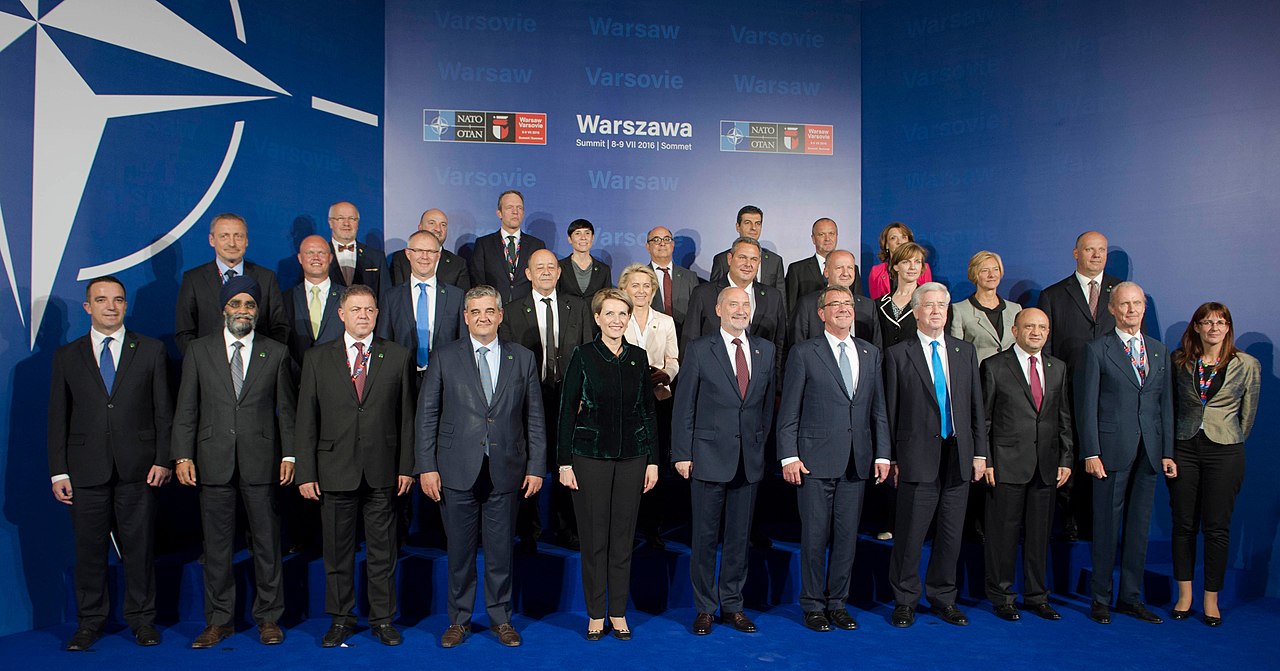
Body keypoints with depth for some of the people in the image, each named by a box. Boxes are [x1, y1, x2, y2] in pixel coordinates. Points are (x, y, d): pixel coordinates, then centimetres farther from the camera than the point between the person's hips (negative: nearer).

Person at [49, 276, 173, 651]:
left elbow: (163, 411, 4)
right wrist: (58, 472, 1)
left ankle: (141, 619, 18)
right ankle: (90, 622, 23)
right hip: (86, 469, 1)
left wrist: (163, 460, -4)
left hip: (138, 467, -1)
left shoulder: (151, 350, 6)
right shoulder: (67, 356, 9)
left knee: (139, 546, 5)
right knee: (89, 548, 8)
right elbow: (58, 419, 8)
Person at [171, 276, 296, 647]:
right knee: (216, 545, 8)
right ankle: (219, 620, 22)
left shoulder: (276, 353, 7)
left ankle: (268, 618, 18)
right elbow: (186, 409, 7)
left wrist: (289, 455, -2)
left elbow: (286, 410, 6)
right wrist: (182, 455, -2)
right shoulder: (199, 351, 9)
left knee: (267, 543, 5)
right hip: (214, 462, 1)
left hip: (261, 462, -1)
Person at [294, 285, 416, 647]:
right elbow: (306, 421, 3)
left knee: (382, 550, 8)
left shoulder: (398, 357, 5)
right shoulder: (317, 358, 5)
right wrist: (305, 473, -2)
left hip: (382, 471, 0)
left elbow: (406, 416, 4)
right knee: (337, 550, 10)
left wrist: (406, 467, 0)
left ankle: (383, 620, 22)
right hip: (335, 471, 0)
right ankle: (340, 619, 26)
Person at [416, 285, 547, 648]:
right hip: (457, 471, 0)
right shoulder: (445, 357, 3)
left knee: (501, 550, 9)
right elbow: (427, 415, 2)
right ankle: (459, 620, 26)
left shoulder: (523, 358, 6)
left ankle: (501, 618, 26)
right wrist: (427, 467, -4)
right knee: (460, 550, 9)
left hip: (505, 472, 1)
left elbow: (534, 418, 7)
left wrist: (536, 466, 2)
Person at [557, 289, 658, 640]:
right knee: (593, 538, 5)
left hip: (632, 458, 3)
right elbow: (567, 410, -3)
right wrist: (565, 462, -7)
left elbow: (648, 411, 9)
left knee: (623, 537, 9)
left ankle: (618, 612, 22)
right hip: (590, 456, -2)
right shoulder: (583, 355, -3)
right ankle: (596, 614, 19)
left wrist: (653, 460, 5)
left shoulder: (638, 357, 6)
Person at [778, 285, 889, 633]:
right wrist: (789, 456, -9)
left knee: (847, 536, 10)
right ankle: (813, 605, 17)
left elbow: (878, 409, 13)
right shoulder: (804, 353, -1)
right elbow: (788, 411, -3)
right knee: (815, 536, 2)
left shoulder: (871, 354, 12)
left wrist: (882, 454, 6)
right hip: (815, 460, -4)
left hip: (857, 461, 4)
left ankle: (837, 603, 24)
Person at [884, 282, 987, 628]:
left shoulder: (965, 351, 12)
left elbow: (976, 405, 12)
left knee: (951, 533, 10)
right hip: (918, 457, -4)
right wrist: (891, 457, -3)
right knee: (910, 533, 1)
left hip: (958, 456, 4)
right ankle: (905, 601, 17)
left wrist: (980, 452, 7)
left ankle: (943, 598, 26)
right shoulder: (898, 354, 0)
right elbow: (891, 410, -1)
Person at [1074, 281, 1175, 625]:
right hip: (1112, 450, -5)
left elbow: (1165, 404, 13)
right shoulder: (1096, 350, -2)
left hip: (1149, 452, 5)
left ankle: (1131, 597, 22)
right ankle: (1101, 599, 13)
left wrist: (1167, 452, 7)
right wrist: (1091, 453, -11)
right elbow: (1086, 406, -6)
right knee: (1107, 526, 2)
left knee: (1140, 526, 11)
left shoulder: (1159, 351, 13)